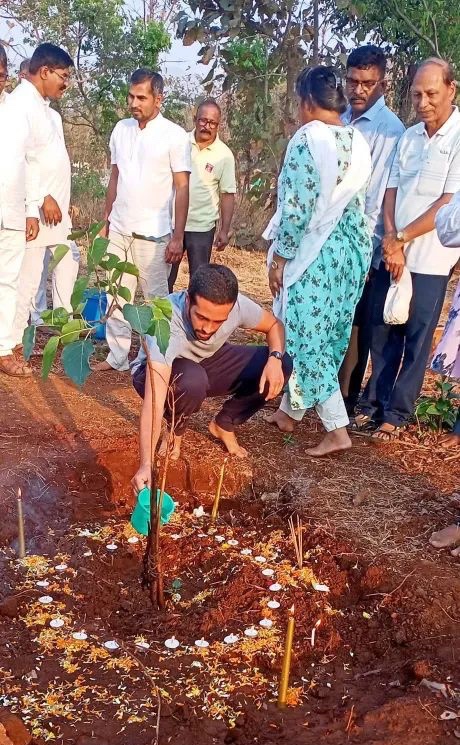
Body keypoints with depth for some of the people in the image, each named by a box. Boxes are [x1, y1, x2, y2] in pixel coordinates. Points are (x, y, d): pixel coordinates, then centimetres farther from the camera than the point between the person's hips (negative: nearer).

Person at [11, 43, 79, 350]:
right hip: (34, 210, -10)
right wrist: (43, 198, -23)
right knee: (28, 277, -4)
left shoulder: (44, 106, 13)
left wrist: (58, 198, 17)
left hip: (55, 206, 10)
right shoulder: (21, 103, -17)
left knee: (68, 259, 21)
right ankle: (15, 344, 7)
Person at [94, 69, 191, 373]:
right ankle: (117, 356, 19)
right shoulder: (121, 129, 7)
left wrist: (178, 237, -12)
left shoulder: (175, 136, -8)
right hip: (118, 230, 5)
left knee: (155, 299, 5)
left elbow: (182, 188, -8)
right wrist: (106, 221, 12)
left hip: (153, 233, -5)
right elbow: (115, 177, 14)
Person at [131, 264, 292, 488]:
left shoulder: (237, 304, -27)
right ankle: (176, 431, -5)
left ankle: (223, 425, 4)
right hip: (159, 373, -4)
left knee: (280, 366, -17)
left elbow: (274, 325, -5)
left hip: (207, 362, 4)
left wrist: (275, 358, -27)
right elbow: (154, 400, -48)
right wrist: (146, 465, -58)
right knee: (193, 381, -40)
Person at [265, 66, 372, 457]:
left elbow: (297, 206, -18)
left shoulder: (309, 137, -14)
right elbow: (357, 202, 13)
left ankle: (337, 430, -3)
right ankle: (290, 410, 31)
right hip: (351, 248, 8)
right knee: (327, 335, 15)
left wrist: (280, 257, -11)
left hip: (314, 251, -8)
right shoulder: (359, 142, 8)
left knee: (306, 338, -1)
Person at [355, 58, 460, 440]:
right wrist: (391, 241, -7)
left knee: (416, 338, 3)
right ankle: (374, 401, 21)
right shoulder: (409, 137, 10)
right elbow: (391, 191, 8)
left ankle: (397, 412, 13)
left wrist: (402, 239, -9)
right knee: (383, 331, 9)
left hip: (429, 260, -5)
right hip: (391, 254, 5)